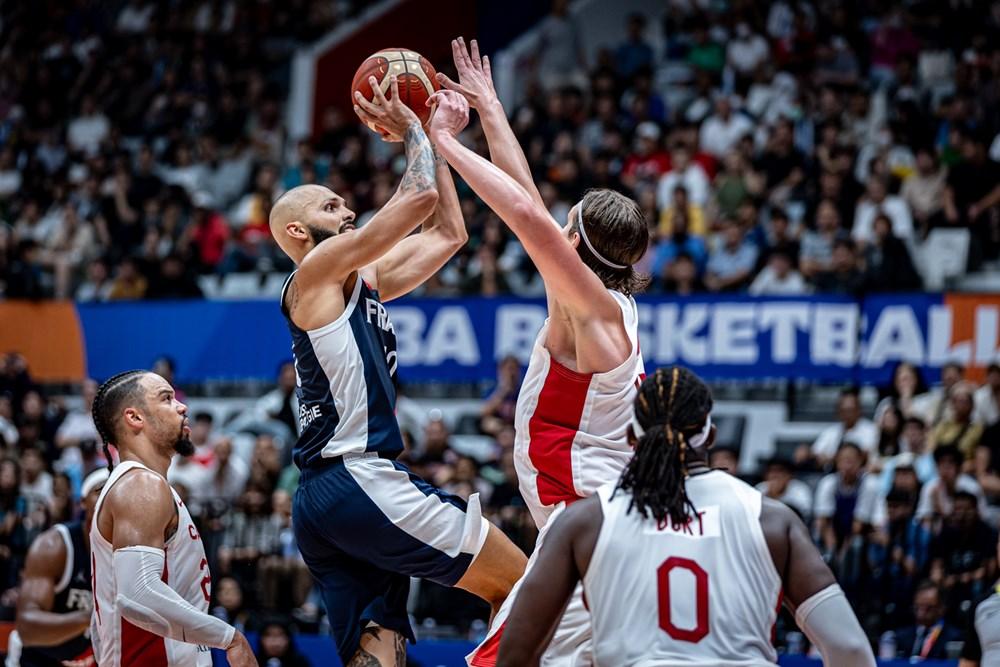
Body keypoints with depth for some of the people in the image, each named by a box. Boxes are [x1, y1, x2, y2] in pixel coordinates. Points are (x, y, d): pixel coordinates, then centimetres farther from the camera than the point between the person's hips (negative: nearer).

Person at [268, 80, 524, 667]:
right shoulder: (317, 272, -3)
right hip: (356, 480, -9)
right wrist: (412, 131, 6)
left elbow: (447, 233, 27)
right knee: (521, 584, -4)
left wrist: (437, 135, 24)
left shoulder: (365, 281, 22)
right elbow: (421, 199, -10)